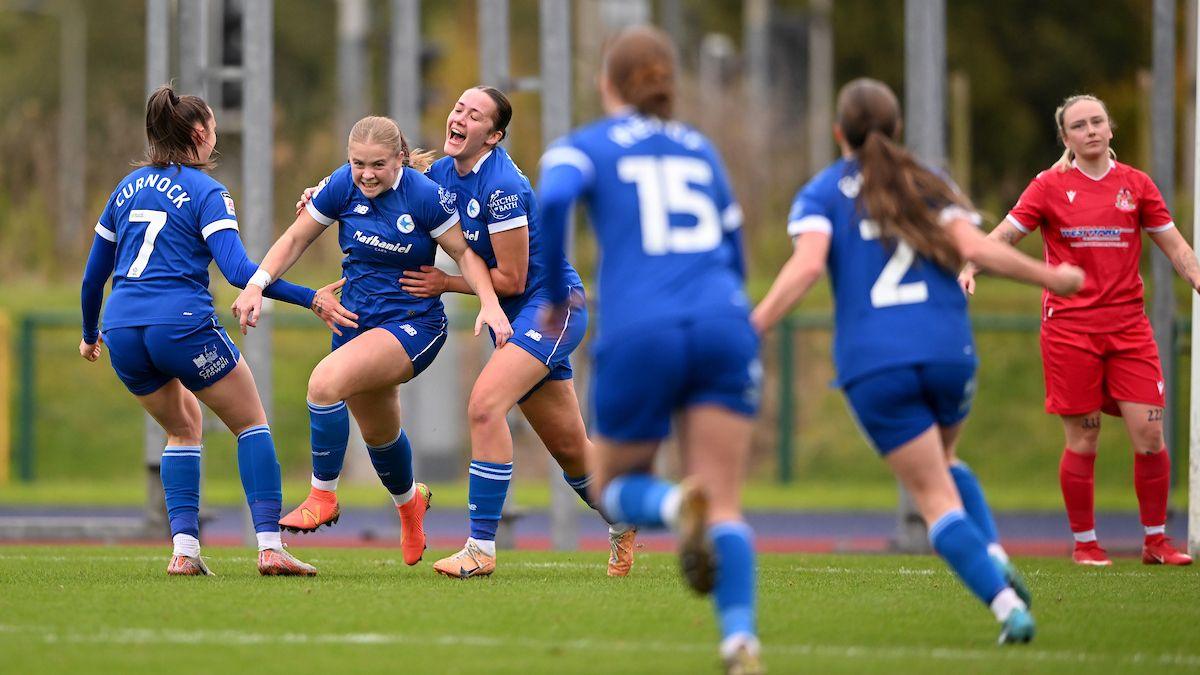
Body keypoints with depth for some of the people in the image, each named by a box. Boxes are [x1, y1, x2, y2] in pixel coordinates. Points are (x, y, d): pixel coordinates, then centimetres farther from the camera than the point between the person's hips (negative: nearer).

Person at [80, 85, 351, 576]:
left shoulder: (127, 188, 18)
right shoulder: (205, 192, 0)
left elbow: (94, 274, 22)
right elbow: (239, 270, -13)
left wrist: (90, 335, 36)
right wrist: (310, 299, -11)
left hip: (122, 333, 6)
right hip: (183, 327, -6)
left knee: (183, 427, 25)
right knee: (251, 423, 11)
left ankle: (184, 549, 9)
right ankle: (269, 547, -2)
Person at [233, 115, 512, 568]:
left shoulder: (425, 196, -17)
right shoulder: (343, 186, -7)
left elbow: (465, 253, -9)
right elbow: (296, 239, 2)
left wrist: (490, 305, -24)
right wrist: (256, 285, -11)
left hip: (413, 323, -6)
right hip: (356, 322, 6)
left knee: (327, 380, -29)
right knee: (378, 432, 20)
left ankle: (322, 497, -15)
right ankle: (409, 501, 53)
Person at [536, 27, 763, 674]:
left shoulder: (582, 146, 11)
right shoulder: (700, 150, 22)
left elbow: (551, 201, -11)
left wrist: (555, 297, 1)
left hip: (639, 336, -2)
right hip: (722, 329, 3)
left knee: (614, 488, 17)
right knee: (725, 506, 1)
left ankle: (677, 504, -19)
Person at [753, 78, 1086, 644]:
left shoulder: (820, 194, 7)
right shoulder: (927, 185, 13)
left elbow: (806, 265, -10)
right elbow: (974, 248, 0)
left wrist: (752, 329, -13)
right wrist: (1050, 277, 12)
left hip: (873, 366, -2)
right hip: (949, 353, 2)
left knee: (935, 496, 1)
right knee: (943, 462, 29)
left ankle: (1007, 604, -15)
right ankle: (995, 559, 5)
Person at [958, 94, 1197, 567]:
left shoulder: (1136, 185, 8)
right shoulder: (1050, 186, 3)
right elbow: (1004, 235, 0)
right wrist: (970, 267, -17)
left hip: (1128, 324, 2)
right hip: (1069, 327, -2)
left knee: (1149, 432, -5)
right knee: (1082, 440, -1)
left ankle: (1156, 540, 8)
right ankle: (1084, 542, 12)